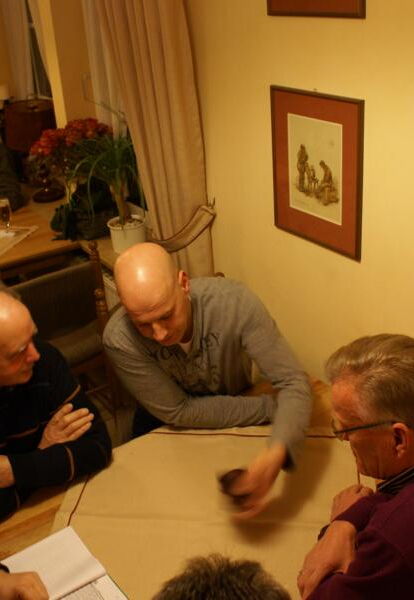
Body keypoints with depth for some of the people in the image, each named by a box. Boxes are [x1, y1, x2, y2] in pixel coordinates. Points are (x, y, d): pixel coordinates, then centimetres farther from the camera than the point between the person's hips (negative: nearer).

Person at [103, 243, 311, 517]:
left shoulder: (235, 302, -35)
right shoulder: (119, 339, -34)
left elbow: (293, 382, -33)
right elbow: (177, 411, -25)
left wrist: (276, 454, -52)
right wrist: (268, 406, -24)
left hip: (237, 420, 1)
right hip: (165, 424, 0)